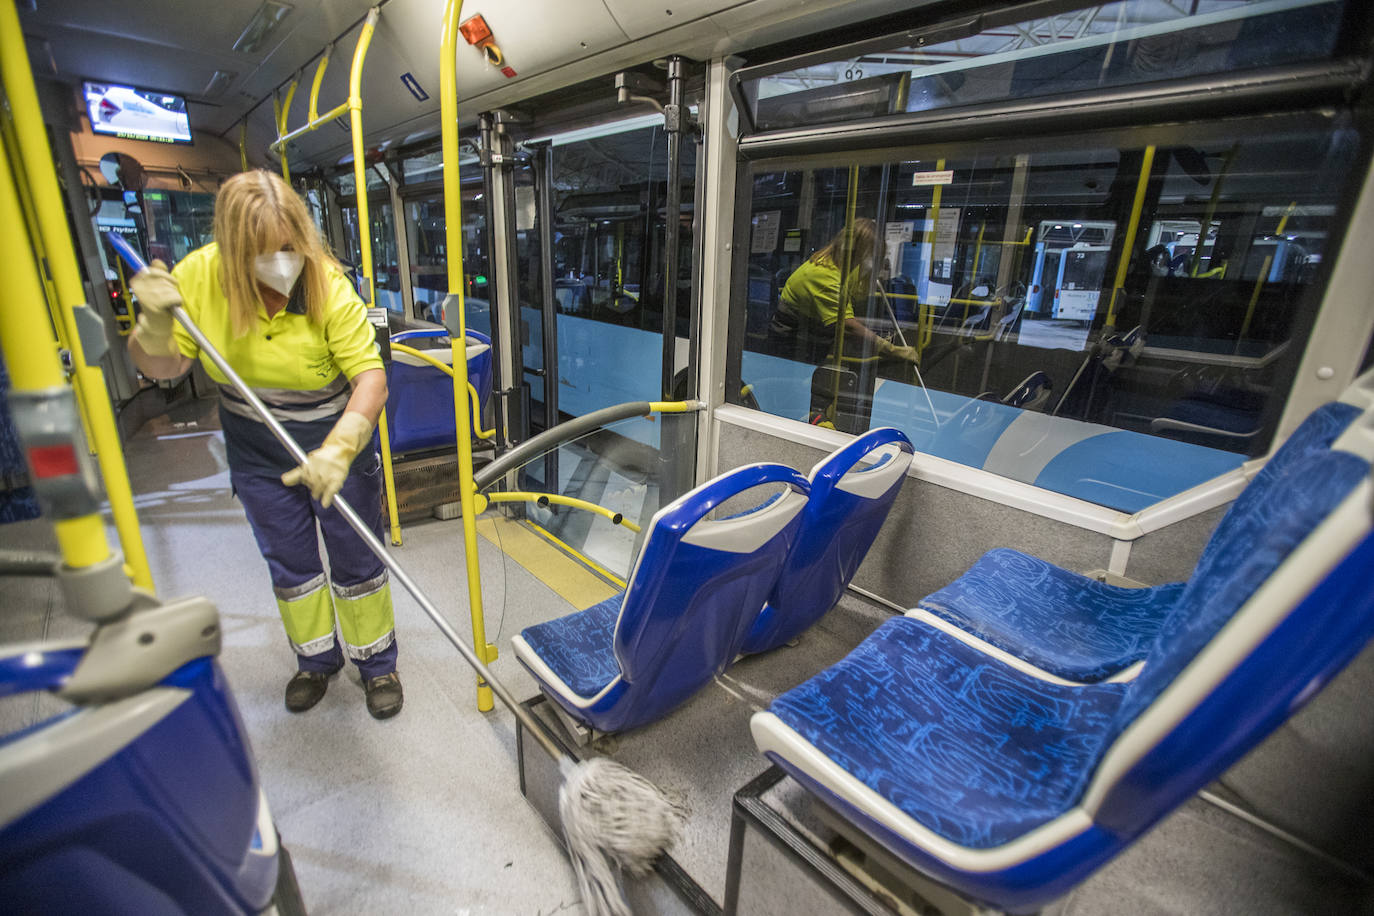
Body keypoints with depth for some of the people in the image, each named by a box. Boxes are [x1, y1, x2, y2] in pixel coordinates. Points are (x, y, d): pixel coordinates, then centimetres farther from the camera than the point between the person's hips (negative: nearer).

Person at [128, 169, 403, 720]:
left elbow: (371, 377, -29)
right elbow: (160, 369, -5)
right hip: (258, 456, 4)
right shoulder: (200, 275, -14)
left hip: (337, 446, -3)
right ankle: (317, 660, 41)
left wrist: (339, 449, -42)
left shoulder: (329, 285, -23)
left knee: (356, 561, 8)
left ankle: (377, 664, 30)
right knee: (290, 565, 18)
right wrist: (154, 322, -26)